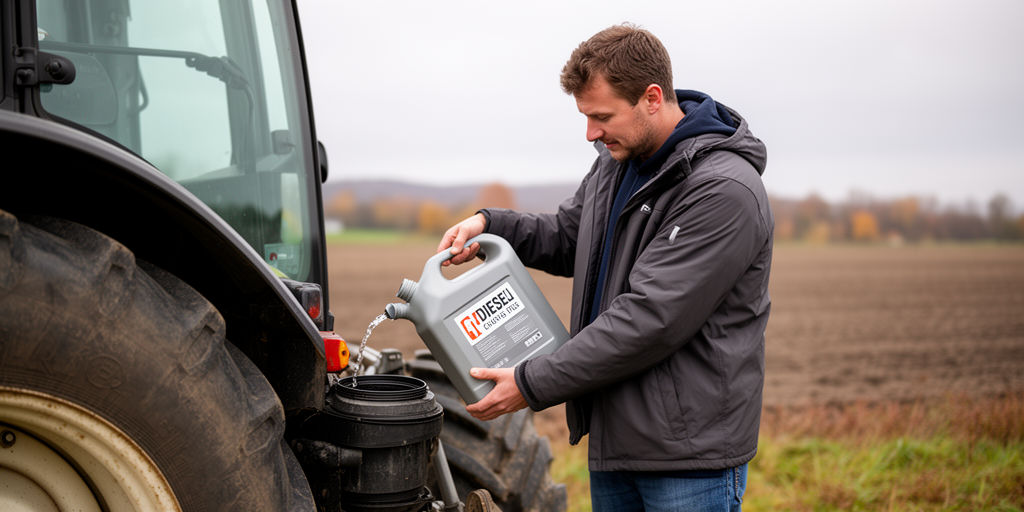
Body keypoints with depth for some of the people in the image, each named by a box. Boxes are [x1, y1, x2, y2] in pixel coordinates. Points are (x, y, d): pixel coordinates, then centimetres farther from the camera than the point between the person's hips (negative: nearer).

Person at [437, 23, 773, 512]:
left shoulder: (725, 191, -21)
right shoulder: (617, 161, 7)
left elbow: (650, 319, -25)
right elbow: (568, 237, 22)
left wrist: (532, 384, -21)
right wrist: (488, 224, 2)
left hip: (689, 454, -8)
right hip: (613, 436, 8)